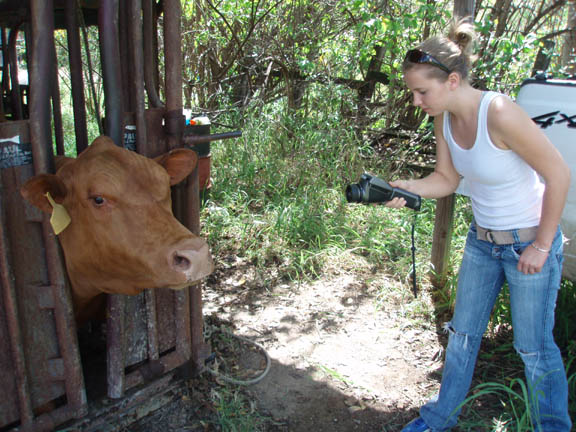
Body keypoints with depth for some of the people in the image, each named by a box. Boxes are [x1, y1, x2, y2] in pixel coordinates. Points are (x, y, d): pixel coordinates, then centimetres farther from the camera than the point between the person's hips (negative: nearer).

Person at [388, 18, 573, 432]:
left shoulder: (499, 114, -28)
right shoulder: (445, 117, -6)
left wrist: (541, 246, -17)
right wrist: (406, 188, -17)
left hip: (529, 243, -7)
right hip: (482, 240, 7)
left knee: (534, 348, 7)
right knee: (463, 333, 17)